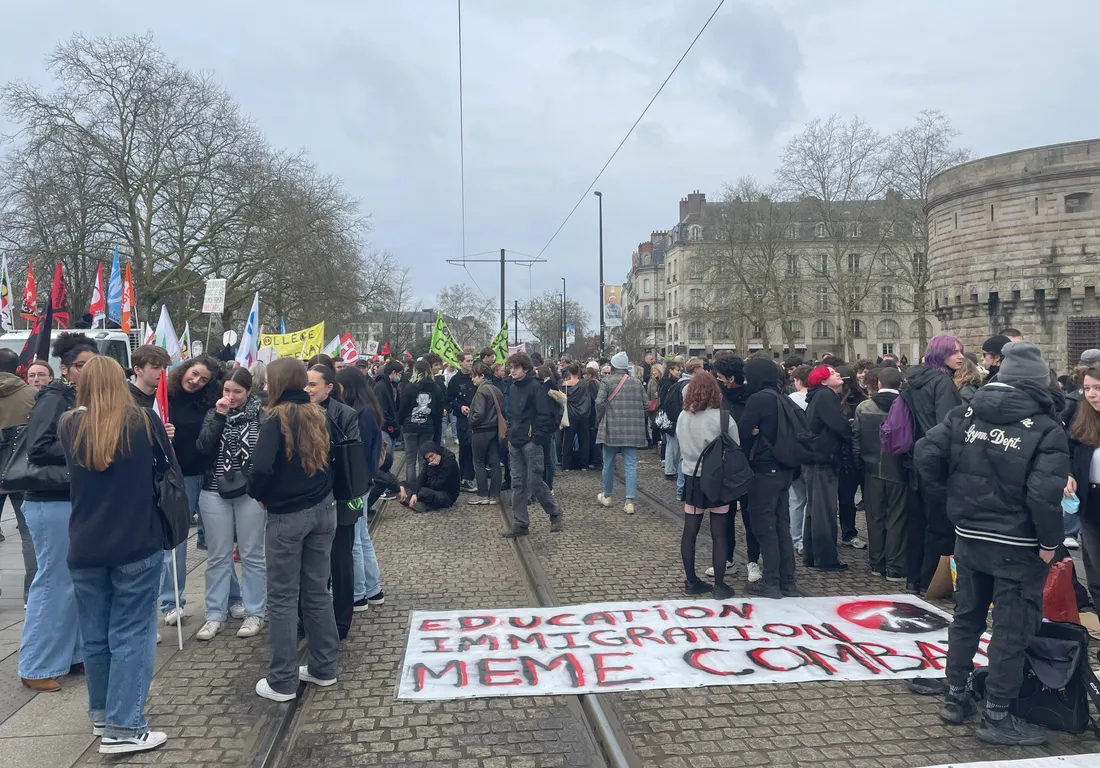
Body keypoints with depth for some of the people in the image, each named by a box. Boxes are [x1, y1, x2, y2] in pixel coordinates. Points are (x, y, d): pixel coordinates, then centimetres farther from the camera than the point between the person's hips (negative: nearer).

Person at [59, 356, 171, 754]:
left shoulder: (68, 425, 0)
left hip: (85, 547, 3)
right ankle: (123, 728, 2)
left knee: (95, 635, 15)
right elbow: (172, 474, 2)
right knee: (131, 633, 2)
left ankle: (101, 714, 31)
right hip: (138, 544, -3)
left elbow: (70, 477, 16)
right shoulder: (144, 421, -7)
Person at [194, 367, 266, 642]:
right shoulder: (214, 413, 7)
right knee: (218, 556, 9)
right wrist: (219, 416, -14)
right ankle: (215, 614, 18)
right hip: (215, 492, 3)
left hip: (250, 492, -3)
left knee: (252, 555, 6)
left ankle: (255, 613, 16)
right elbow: (203, 448, -6)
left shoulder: (261, 414, -4)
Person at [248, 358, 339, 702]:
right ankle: (324, 668, 23)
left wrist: (258, 494, -4)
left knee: (282, 597, 4)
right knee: (317, 590, 14)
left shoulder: (277, 419, -13)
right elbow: (333, 459, 12)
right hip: (322, 510, 6)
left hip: (286, 516, -6)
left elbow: (262, 468, -22)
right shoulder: (319, 416, 6)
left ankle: (282, 682, 10)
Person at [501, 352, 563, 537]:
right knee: (518, 483, 8)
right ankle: (520, 523, 13)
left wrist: (537, 438, -16)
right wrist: (510, 433, 12)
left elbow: (545, 415, -14)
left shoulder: (535, 387, -11)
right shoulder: (513, 388, 13)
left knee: (535, 482, -3)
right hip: (514, 442, 8)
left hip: (531, 442, -8)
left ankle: (554, 512, 19)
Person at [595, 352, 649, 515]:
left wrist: (599, 419, 5)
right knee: (631, 465, 3)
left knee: (609, 464, 13)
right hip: (633, 431, 2)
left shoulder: (607, 382, -5)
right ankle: (630, 502, -3)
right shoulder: (637, 382, 6)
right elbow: (646, 404, 6)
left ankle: (607, 496, 28)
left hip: (612, 429, -2)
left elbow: (600, 403, -12)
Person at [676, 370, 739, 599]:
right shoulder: (723, 418, -15)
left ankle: (691, 581, 16)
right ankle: (720, 585, 8)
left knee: (690, 531, 10)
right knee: (719, 534, 4)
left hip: (692, 478, 4)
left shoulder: (683, 416, -3)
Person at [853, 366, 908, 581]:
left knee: (875, 517, 12)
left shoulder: (863, 408, -4)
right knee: (896, 518, 4)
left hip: (872, 469, 2)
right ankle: (894, 568, 6)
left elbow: (855, 438, -1)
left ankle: (877, 564, 18)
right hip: (898, 469, -2)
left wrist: (861, 460, 12)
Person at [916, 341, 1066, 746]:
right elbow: (1045, 495, -23)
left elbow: (926, 455, -5)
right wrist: (1050, 541, -10)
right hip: (1017, 546, -5)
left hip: (968, 537, 5)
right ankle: (997, 717, 15)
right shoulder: (1047, 430, -14)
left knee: (966, 617, 18)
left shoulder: (964, 414, 0)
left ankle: (955, 697, 28)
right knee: (1011, 630, 6)